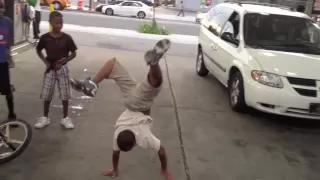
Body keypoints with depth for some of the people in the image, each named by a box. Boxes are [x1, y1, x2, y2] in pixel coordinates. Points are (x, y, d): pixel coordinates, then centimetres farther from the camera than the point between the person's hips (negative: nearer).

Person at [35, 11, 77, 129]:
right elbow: (38, 51, 9)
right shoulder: (45, 38, -7)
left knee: (65, 95, 4)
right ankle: (45, 118, 23)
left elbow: (73, 53, -1)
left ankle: (65, 118, 19)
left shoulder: (67, 38, -9)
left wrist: (62, 62, -12)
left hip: (62, 68, -1)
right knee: (46, 95, 6)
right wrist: (45, 62, -5)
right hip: (50, 69, 1)